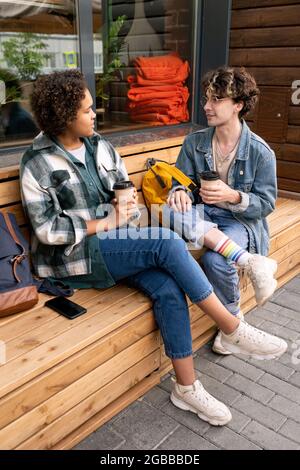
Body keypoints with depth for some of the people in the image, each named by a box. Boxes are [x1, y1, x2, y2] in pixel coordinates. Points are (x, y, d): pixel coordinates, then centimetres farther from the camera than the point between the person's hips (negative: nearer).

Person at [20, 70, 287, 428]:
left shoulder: (100, 146, 9)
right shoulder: (37, 162, -8)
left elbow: (127, 190, 15)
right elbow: (47, 229, -14)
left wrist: (126, 204, -10)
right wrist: (105, 223, -16)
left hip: (115, 244, 6)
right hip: (75, 254, -6)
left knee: (168, 289, -22)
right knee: (166, 241, -27)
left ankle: (186, 388, -8)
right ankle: (233, 330, -16)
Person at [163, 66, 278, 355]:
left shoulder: (260, 152, -9)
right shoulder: (194, 143, 2)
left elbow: (265, 205, -6)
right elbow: (181, 182, 2)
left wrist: (233, 197, -25)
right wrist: (180, 192, -23)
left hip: (242, 221, -3)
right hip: (204, 217, 4)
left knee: (214, 261, -34)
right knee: (171, 210, -31)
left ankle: (233, 320, 0)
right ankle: (250, 262, -32)